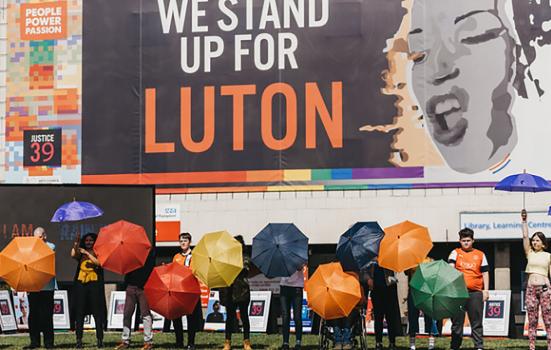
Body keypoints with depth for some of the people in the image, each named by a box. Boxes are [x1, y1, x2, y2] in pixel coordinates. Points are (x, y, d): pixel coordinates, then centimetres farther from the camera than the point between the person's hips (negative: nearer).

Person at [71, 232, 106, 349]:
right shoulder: (80, 254, 14)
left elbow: (98, 262, -11)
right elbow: (73, 255, -6)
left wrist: (87, 253, -7)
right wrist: (76, 243, -11)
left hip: (94, 284, -2)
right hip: (81, 284, 2)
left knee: (97, 313, -2)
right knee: (79, 313, 0)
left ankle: (100, 339, 1)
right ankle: (79, 340, 2)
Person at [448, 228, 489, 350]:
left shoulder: (480, 255, 13)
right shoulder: (455, 253, 9)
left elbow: (485, 273, 13)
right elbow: (450, 266, -7)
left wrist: (486, 290, 5)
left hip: (475, 293, 0)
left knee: (476, 322, 1)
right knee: (457, 321, 4)